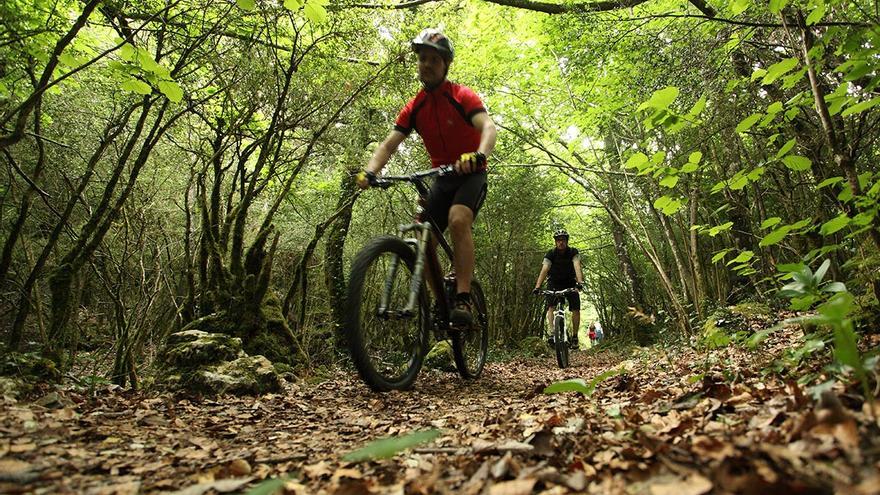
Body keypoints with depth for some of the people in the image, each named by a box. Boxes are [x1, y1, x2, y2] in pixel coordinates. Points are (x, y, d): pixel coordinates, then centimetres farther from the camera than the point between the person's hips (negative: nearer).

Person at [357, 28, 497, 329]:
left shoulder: (463, 97, -12)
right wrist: (369, 172, -27)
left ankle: (463, 301, -32)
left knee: (458, 219, -34)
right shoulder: (414, 108, 0)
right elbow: (388, 145, -7)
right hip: (442, 178, 5)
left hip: (471, 174, -5)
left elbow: (488, 127, -29)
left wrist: (478, 155, -51)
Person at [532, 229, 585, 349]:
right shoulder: (550, 254, -15)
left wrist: (580, 282, -48)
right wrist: (537, 287, -40)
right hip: (554, 284, 0)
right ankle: (552, 332, -29)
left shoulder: (573, 252, -14)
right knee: (551, 307, -21)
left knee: (576, 309, -11)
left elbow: (577, 267, -30)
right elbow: (544, 270, -26)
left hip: (570, 283, 0)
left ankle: (574, 336, 2)